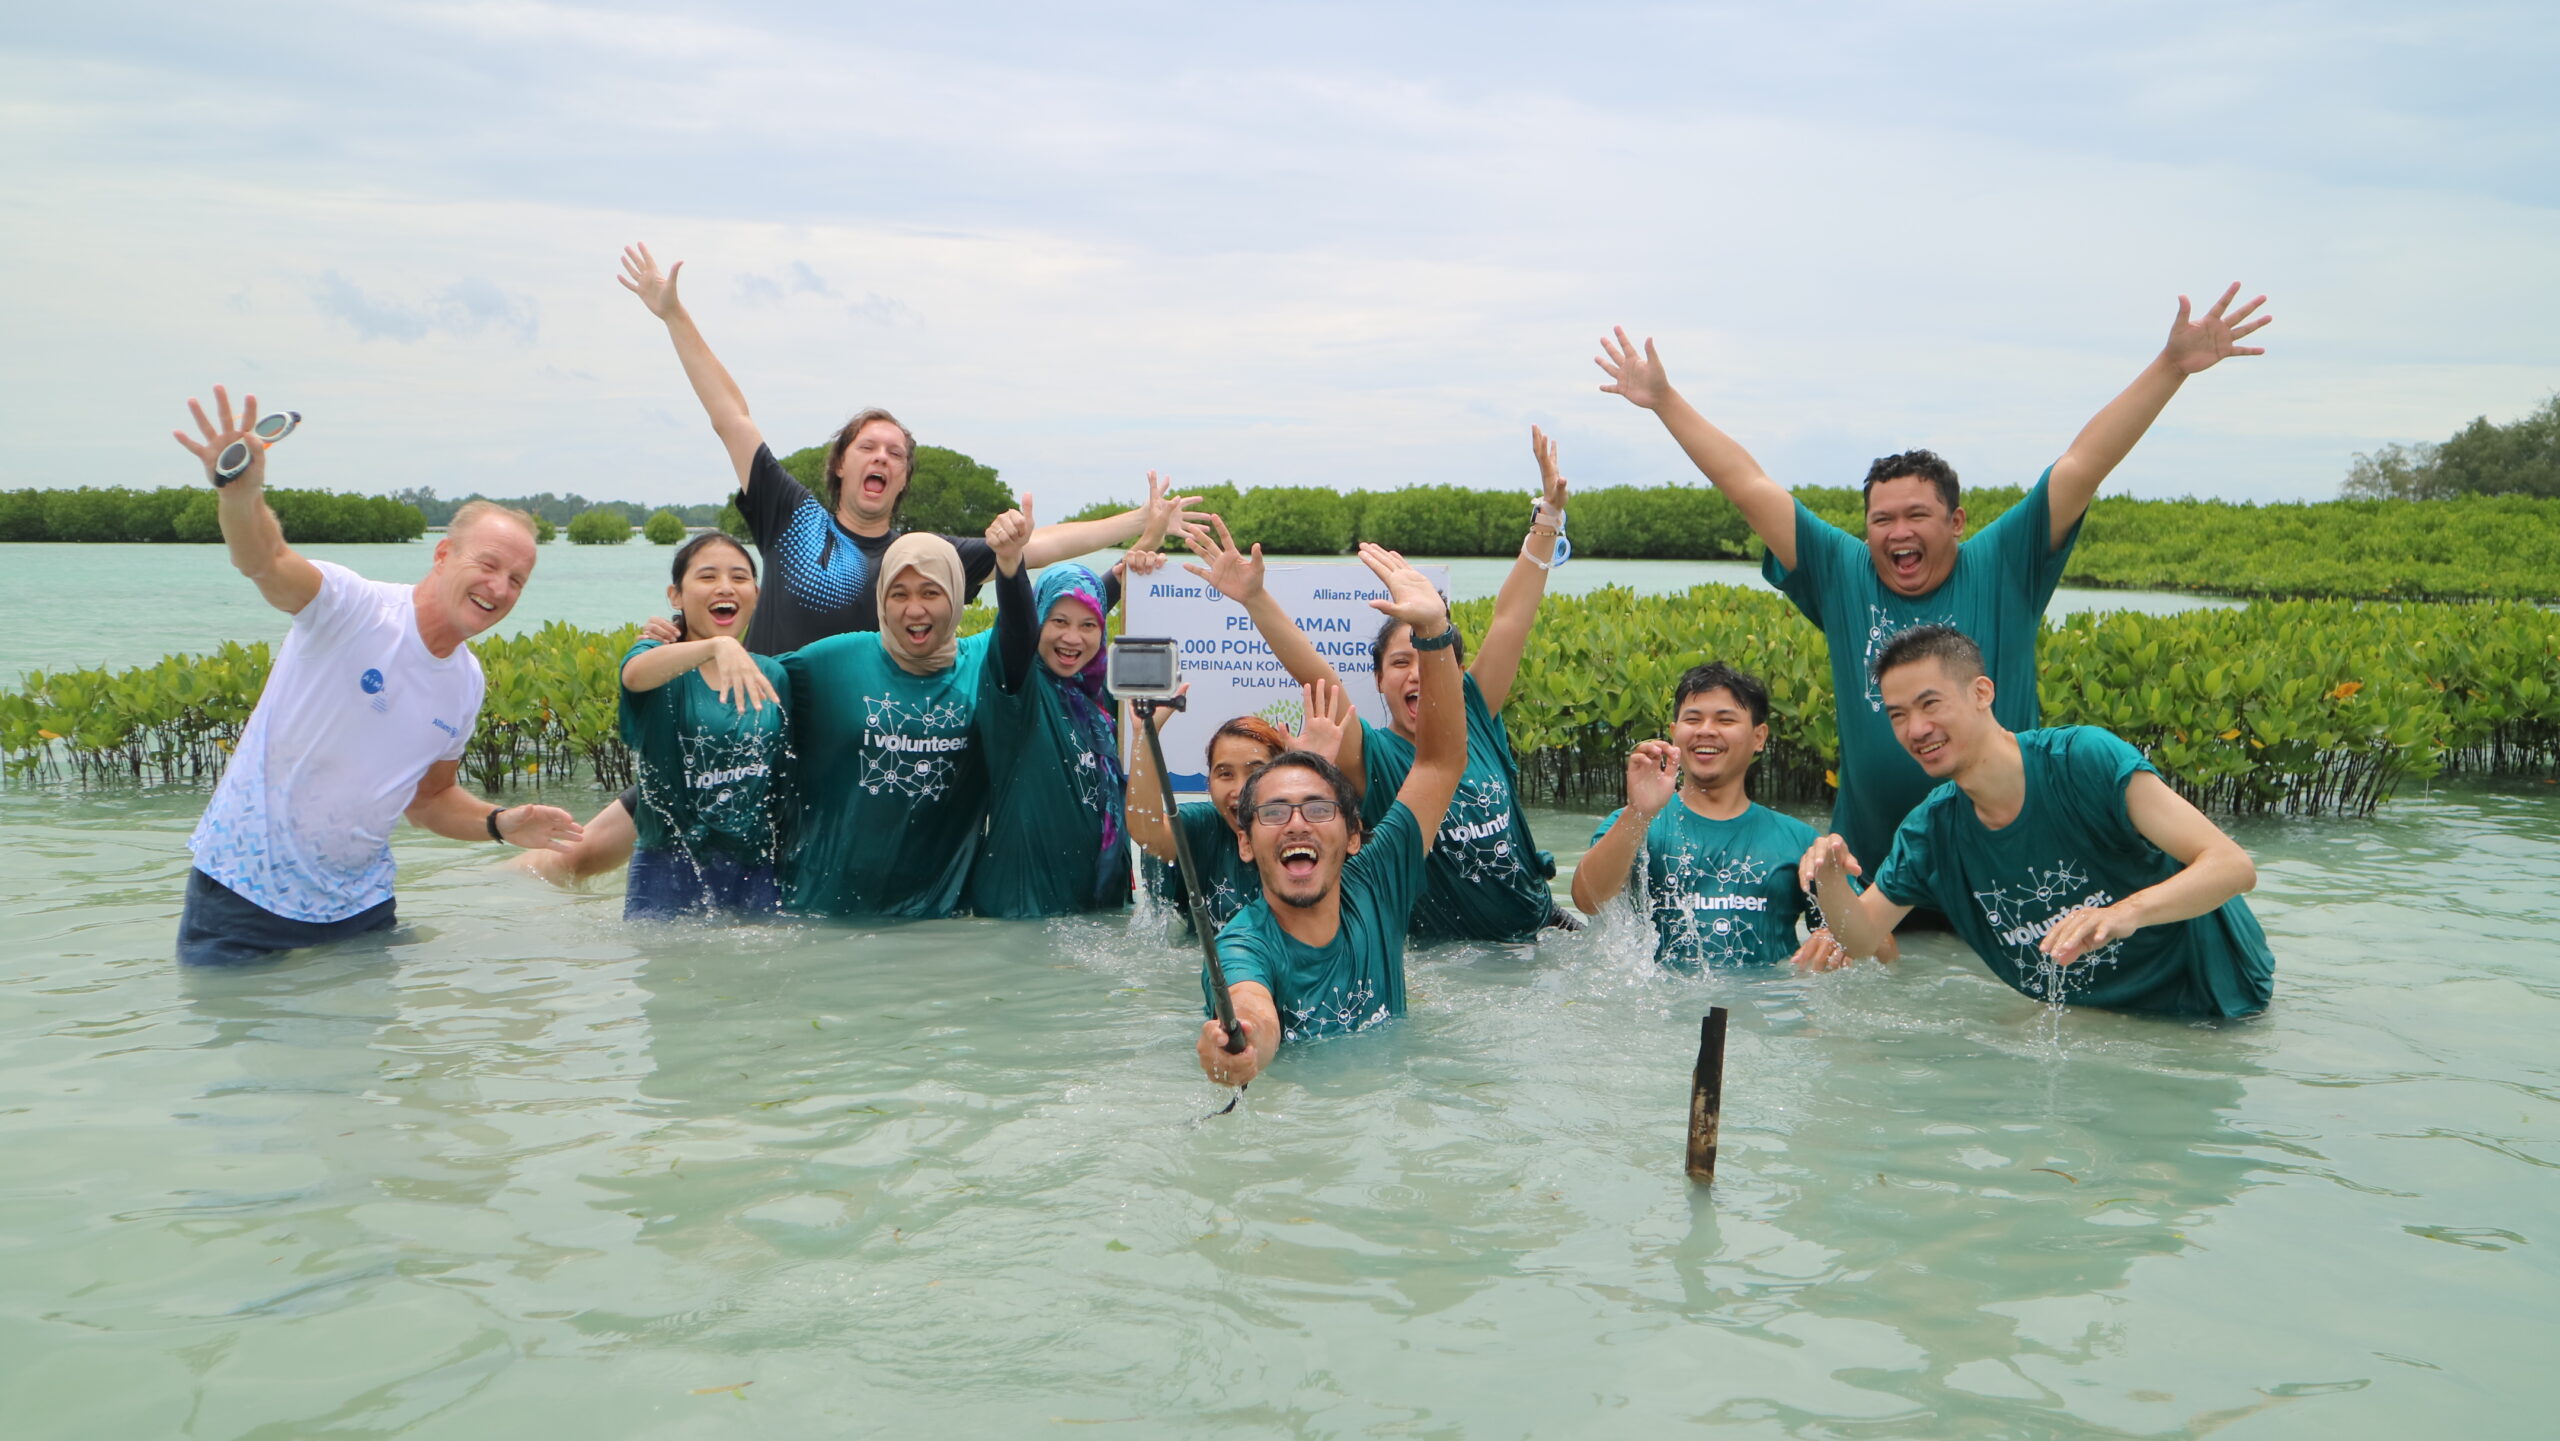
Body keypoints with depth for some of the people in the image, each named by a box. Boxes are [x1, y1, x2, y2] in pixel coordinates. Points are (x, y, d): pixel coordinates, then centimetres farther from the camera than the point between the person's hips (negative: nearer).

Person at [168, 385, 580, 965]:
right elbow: (267, 564, -37)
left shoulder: (467, 683, 4)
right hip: (246, 892, -6)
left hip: (357, 902, 6)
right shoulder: (355, 608, -16)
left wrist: (498, 824, -1)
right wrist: (240, 492, -58)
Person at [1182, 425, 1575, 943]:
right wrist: (1256, 599, -35)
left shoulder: (1475, 722, 3)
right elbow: (1316, 676, -22)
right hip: (1448, 958, -3)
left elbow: (1510, 618, 4)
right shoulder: (1375, 757, -8)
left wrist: (1548, 516, 4)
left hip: (1541, 929, 3)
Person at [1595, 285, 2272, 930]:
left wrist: (2172, 366, -8)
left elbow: (2081, 466, -5)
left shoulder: (2003, 570, -1)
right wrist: (1664, 400, 8)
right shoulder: (1843, 576, 3)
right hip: (1869, 866, 2)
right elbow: (1749, 487, 6)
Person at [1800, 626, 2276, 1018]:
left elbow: (2233, 865, -29)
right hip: (2095, 1021, 5)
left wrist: (2126, 912, -48)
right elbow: (1863, 937, 3)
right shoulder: (1928, 830, -7)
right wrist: (1830, 880, -20)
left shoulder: (2085, 759, -25)